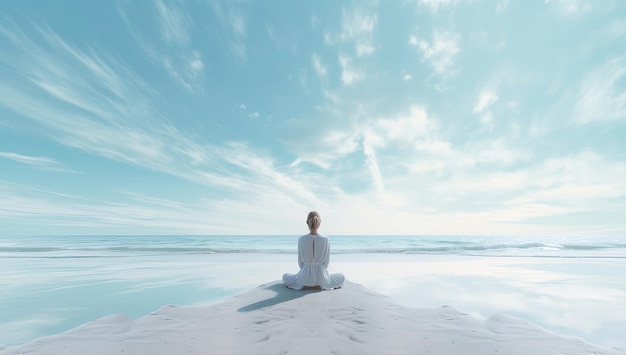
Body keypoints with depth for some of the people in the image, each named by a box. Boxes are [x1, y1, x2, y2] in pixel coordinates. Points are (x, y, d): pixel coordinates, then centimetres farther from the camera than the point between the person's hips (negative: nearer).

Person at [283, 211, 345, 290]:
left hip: (305, 275, 1)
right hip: (321, 276, -1)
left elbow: (300, 261, -3)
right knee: (342, 277, 27)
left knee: (285, 276, 30)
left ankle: (304, 284, 18)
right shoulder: (325, 239, -12)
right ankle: (322, 284, 18)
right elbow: (326, 260, -3)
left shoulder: (301, 239, -12)